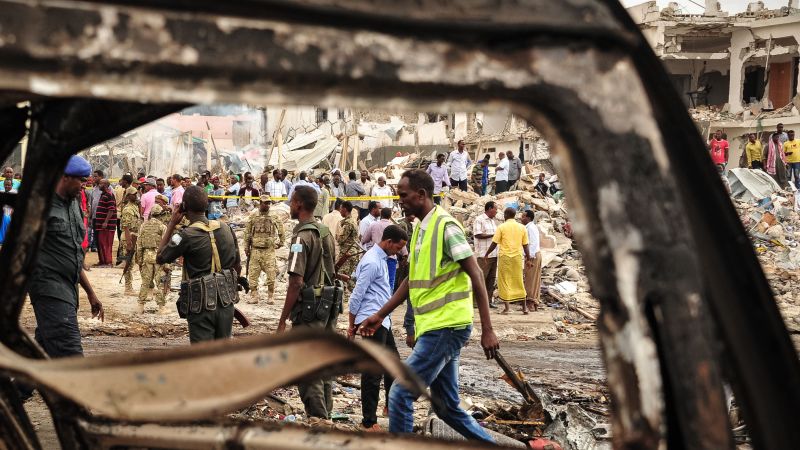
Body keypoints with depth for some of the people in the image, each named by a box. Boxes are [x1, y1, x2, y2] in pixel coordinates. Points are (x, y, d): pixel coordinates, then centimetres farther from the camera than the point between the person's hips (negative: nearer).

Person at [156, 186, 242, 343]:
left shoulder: (186, 236, -15)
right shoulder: (226, 228, 3)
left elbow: (160, 258, 0)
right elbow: (238, 267, 10)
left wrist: (171, 224, 1)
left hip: (201, 305, -5)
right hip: (226, 302, 6)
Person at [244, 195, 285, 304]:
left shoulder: (274, 218, 5)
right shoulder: (253, 217, 4)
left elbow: (281, 230, 19)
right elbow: (247, 234, 5)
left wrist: (280, 242, 18)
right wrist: (246, 248, 2)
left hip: (269, 251, 0)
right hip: (255, 250, 0)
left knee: (271, 275, -4)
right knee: (253, 275, 1)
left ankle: (270, 296, 6)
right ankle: (254, 296, 8)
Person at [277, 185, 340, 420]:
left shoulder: (302, 236, -16)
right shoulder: (325, 232, 10)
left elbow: (296, 282, -20)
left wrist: (283, 320, -16)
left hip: (309, 309, -9)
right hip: (329, 306, 9)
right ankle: (326, 417, 24)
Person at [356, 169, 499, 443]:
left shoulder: (445, 226, -12)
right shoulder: (421, 228, 14)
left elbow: (476, 276, -15)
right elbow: (412, 281, 22)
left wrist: (487, 330, -19)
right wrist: (380, 315, 20)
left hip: (446, 328, -9)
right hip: (435, 328, 9)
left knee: (400, 395, -8)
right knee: (447, 407, 13)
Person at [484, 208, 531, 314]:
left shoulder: (501, 227, -4)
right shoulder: (522, 228, 5)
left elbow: (494, 243, -5)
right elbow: (525, 245, 7)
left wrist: (486, 254, 8)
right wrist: (528, 257, 20)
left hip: (504, 257, -3)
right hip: (517, 257, 3)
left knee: (504, 282, 4)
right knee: (519, 281, 12)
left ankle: (506, 308, 0)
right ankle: (524, 307, 14)